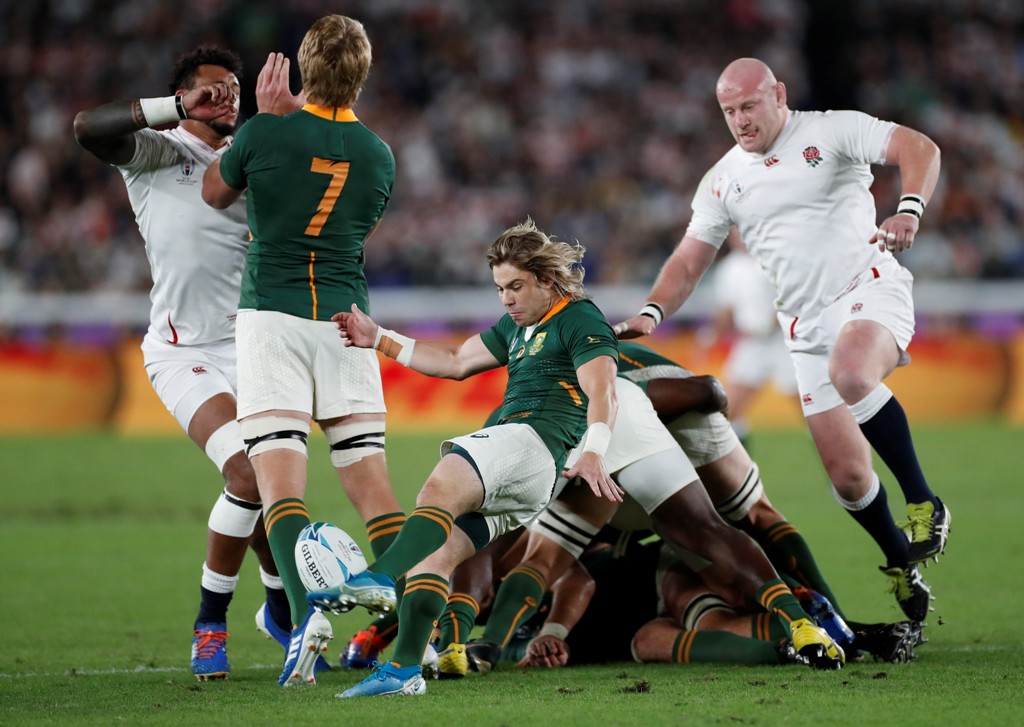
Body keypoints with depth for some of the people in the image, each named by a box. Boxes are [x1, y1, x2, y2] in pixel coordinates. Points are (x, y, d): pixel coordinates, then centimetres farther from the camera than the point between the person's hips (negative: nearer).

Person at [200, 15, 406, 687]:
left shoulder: (266, 134, -7)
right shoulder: (379, 155, 5)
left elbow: (215, 194, 13)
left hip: (273, 317, -3)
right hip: (348, 320, 3)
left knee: (279, 482, -10)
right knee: (371, 485, 5)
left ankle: (307, 608, -31)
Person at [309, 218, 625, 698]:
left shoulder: (580, 321, 1)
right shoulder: (517, 327, 30)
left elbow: (602, 393, -14)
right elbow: (456, 362, 39)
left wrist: (592, 452, -32)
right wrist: (379, 339, 36)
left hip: (533, 441, -10)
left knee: (442, 486, -35)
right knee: (433, 555, -7)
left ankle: (379, 577, -58)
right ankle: (404, 670, -17)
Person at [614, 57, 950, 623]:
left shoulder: (832, 132, -2)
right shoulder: (722, 182, 12)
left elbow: (920, 149, -12)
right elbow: (689, 261, 13)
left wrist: (909, 211, -31)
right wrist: (651, 313, -5)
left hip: (869, 290, -5)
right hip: (807, 327, 5)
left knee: (851, 375, -38)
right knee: (846, 472, -2)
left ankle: (923, 503, -23)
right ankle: (902, 562, 22)